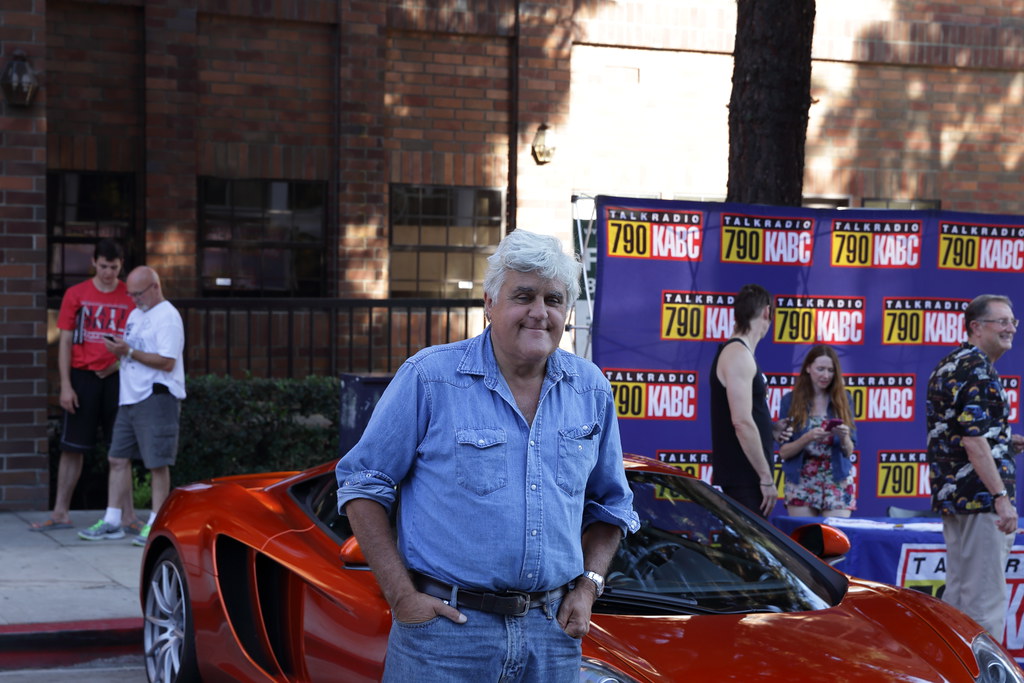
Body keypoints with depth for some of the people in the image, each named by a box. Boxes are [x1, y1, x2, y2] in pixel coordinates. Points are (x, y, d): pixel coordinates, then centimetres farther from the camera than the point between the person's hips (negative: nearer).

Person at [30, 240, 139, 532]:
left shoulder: (131, 297, 3)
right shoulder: (76, 295, 2)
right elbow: (65, 342, 2)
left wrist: (119, 362, -11)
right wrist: (65, 385, -5)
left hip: (116, 377, 0)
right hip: (83, 377, 0)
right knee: (72, 448, 3)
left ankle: (128, 515, 9)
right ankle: (60, 513, 10)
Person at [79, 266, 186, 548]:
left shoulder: (167, 317, -11)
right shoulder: (135, 314, 18)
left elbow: (167, 362, -19)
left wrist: (129, 351, -19)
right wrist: (117, 348, 3)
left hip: (157, 397, -9)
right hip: (130, 397, 9)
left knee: (157, 463, -4)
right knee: (118, 458, 9)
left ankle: (155, 524, 1)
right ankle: (112, 521, 15)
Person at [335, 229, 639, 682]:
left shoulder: (591, 390, 8)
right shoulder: (429, 378, -5)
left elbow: (610, 505, 20)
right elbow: (363, 485, -3)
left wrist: (588, 586, 5)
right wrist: (402, 595, -10)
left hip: (551, 631, 4)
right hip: (443, 629, -4)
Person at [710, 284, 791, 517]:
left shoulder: (738, 352, 17)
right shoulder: (738, 354, -13)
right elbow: (742, 422, -21)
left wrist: (771, 429, 11)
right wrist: (767, 478, -19)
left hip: (746, 477, 10)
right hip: (743, 479, -10)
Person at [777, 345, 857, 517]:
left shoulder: (842, 399, 4)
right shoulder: (790, 400, -1)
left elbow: (849, 451, 5)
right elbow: (783, 451, -2)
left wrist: (844, 437, -16)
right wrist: (807, 438, -19)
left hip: (837, 483, 1)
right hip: (801, 484, -1)